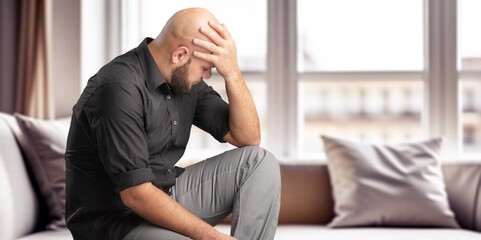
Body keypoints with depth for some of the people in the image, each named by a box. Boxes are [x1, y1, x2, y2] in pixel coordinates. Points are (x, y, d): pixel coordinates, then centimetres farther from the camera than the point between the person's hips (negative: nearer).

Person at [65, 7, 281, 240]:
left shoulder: (184, 79, 1)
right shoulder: (119, 89, -24)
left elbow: (249, 138, 1)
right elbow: (136, 194, -27)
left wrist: (231, 71, -13)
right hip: (114, 220, -8)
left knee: (260, 162, -4)